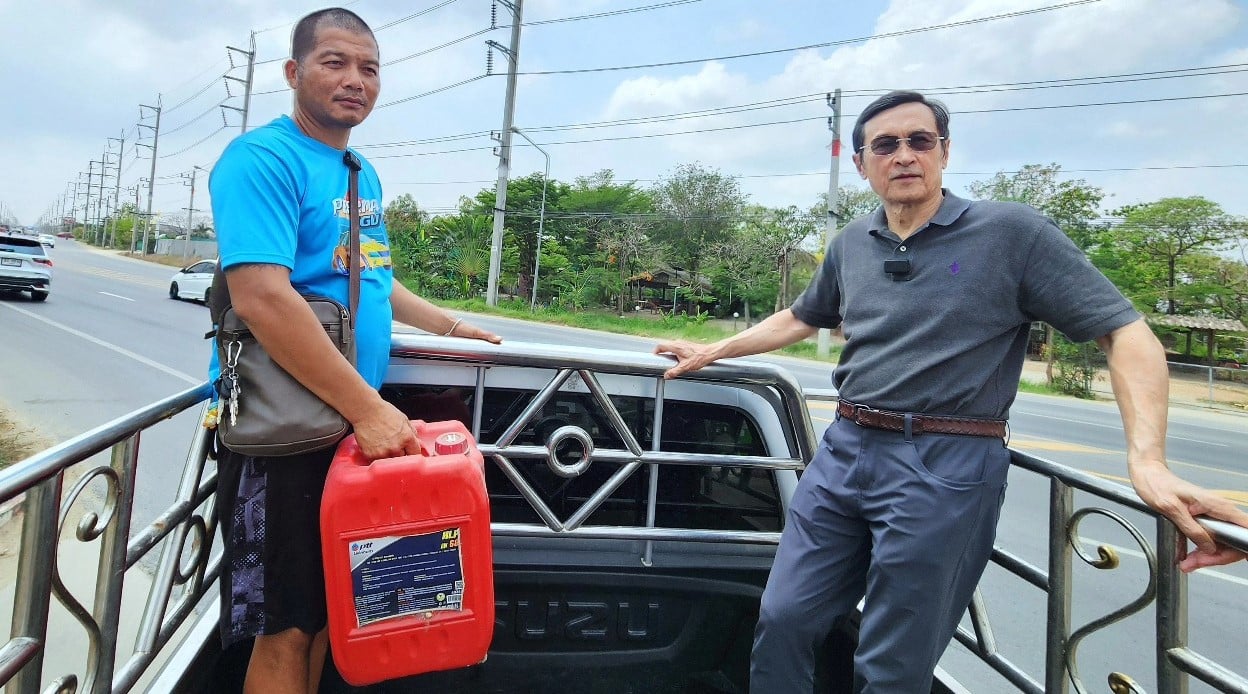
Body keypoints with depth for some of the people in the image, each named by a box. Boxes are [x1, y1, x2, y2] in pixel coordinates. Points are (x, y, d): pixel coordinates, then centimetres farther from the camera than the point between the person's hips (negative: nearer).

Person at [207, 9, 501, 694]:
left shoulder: (362, 173, 15)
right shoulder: (262, 159, -12)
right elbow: (262, 299, -24)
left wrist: (448, 324, 24)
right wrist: (368, 408, -25)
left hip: (354, 424, 8)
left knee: (325, 610, 18)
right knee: (285, 630, 4)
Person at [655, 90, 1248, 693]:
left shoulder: (1011, 232, -4)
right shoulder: (850, 245, 12)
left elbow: (1125, 332, -6)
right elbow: (801, 318, 28)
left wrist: (1148, 461, -20)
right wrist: (714, 351, 25)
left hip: (947, 468, -5)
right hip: (843, 451, 5)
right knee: (782, 621, 7)